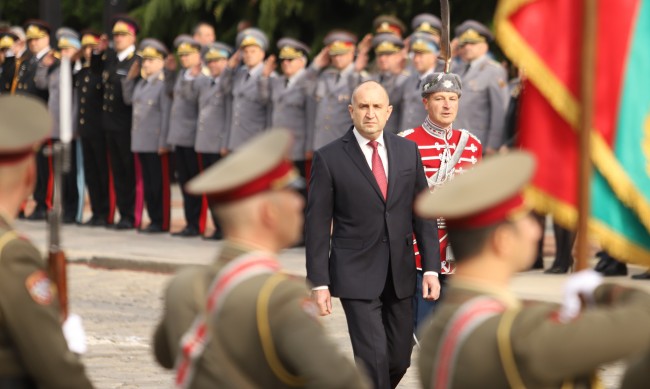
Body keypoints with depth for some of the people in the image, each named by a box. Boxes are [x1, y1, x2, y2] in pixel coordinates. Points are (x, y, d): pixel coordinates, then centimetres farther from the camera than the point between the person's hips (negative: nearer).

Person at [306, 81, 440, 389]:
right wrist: (319, 283, -9)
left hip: (399, 274, 4)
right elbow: (318, 225, -4)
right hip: (356, 275, -4)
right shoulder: (329, 158, -5)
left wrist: (431, 268, 1)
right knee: (374, 359, -13)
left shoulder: (407, 151, 6)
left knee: (399, 360, 9)